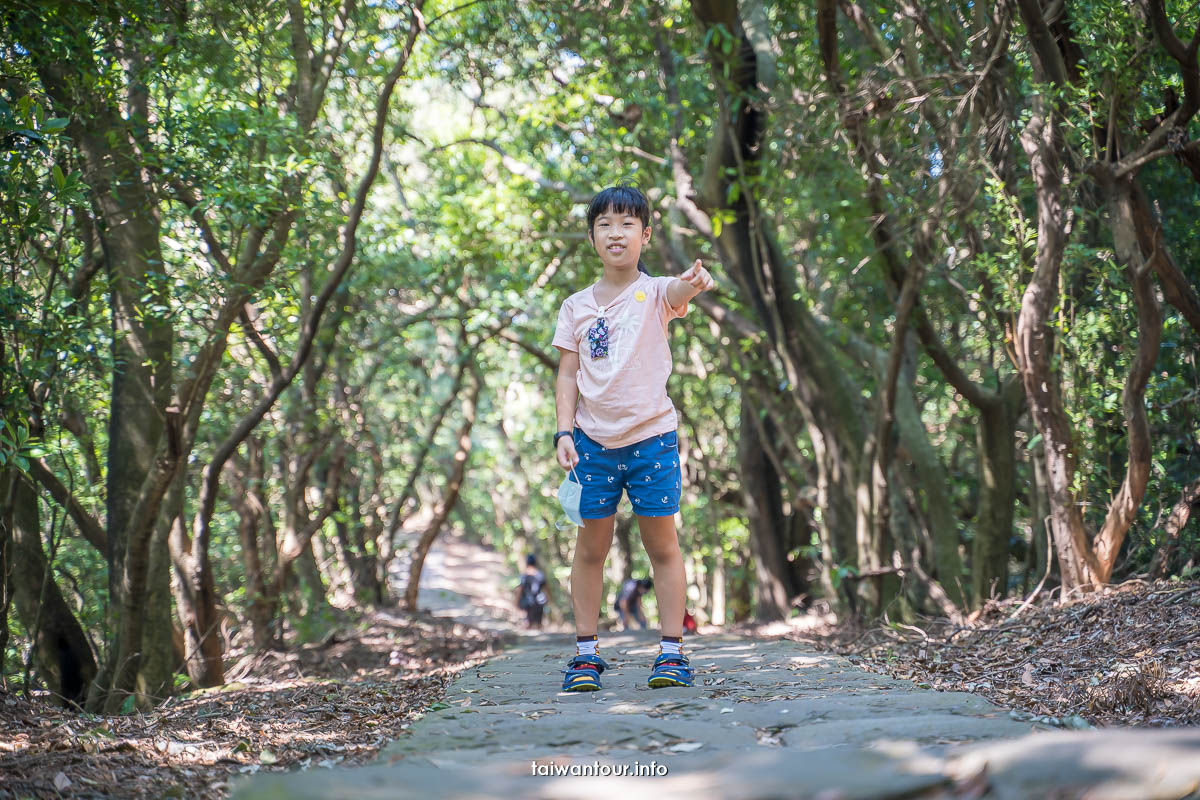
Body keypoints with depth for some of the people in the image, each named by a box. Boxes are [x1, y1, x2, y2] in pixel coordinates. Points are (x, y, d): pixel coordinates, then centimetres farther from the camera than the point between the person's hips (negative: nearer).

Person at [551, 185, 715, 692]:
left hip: (651, 436, -2)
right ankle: (586, 653, 13)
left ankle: (672, 650, 8)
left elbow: (676, 295, -25)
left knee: (661, 543, 1)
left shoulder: (655, 293, -1)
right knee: (591, 545, 5)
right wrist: (564, 432, -4)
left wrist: (691, 284, -49)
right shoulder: (576, 306, 8)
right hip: (593, 439, 2)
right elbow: (568, 375, 9)